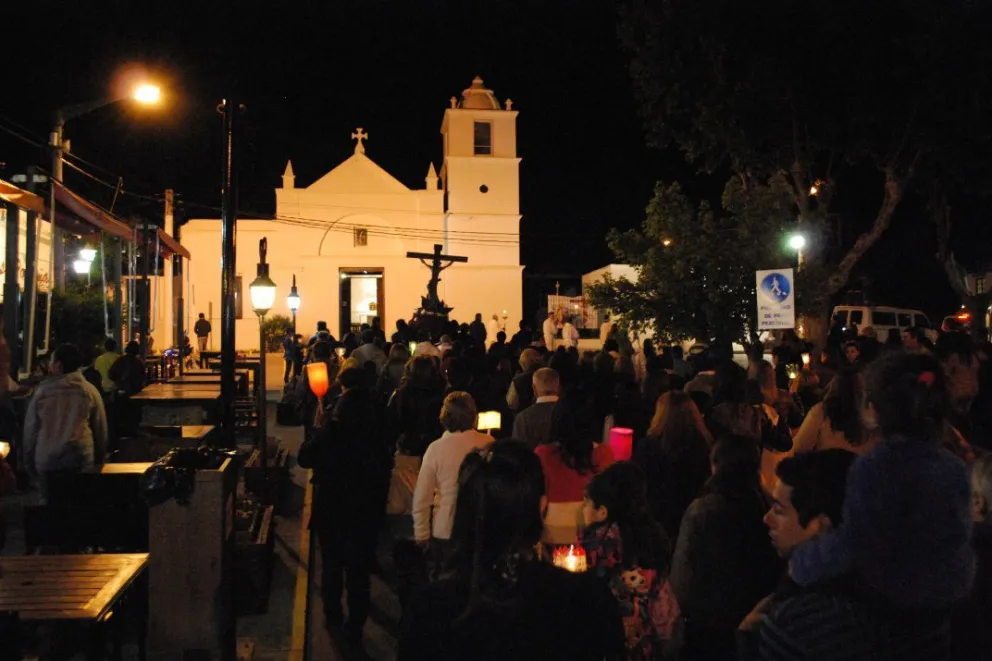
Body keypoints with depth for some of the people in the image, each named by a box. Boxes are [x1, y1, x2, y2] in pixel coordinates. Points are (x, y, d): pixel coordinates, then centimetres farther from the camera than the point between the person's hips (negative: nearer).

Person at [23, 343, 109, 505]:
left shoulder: (43, 390, -2)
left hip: (46, 462, 0)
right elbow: (101, 429, 4)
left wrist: (29, 462, 13)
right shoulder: (90, 390, -2)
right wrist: (99, 460, 15)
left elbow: (30, 429, 3)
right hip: (81, 461, 0)